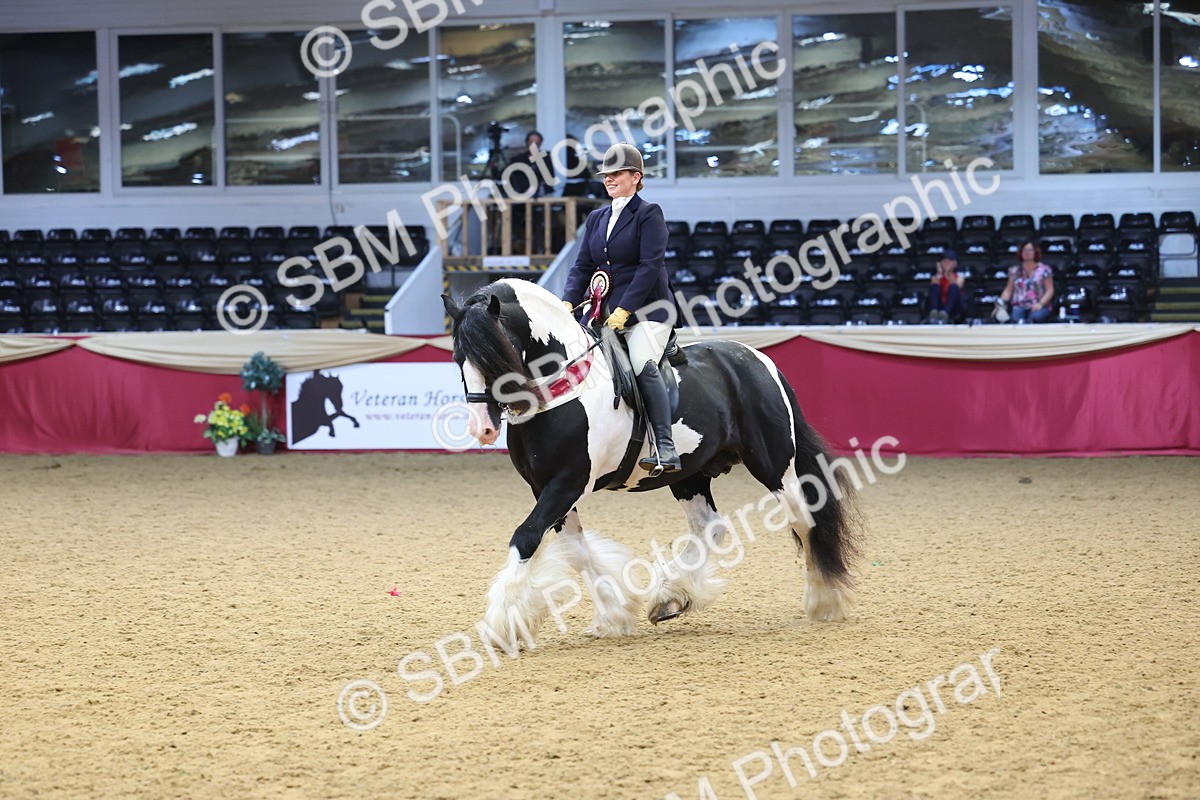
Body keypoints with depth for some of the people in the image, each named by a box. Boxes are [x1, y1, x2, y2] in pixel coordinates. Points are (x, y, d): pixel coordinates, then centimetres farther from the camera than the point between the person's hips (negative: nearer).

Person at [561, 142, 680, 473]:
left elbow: (650, 265, -13)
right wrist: (569, 302, -6)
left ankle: (666, 449, -31)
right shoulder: (596, 219, 18)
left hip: (646, 309, -7)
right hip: (607, 311, 7)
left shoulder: (649, 214, -3)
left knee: (643, 364, -27)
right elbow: (583, 266, 13)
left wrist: (624, 309, -20)